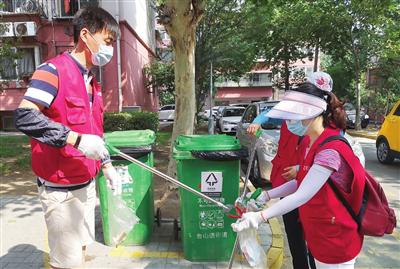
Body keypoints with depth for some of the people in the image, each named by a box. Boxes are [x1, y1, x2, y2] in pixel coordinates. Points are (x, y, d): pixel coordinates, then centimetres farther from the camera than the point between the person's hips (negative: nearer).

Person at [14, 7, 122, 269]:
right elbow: (24, 117, -25)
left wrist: (107, 165, 13)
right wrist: (77, 139, -28)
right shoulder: (53, 70, -14)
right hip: (61, 187, -8)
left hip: (86, 182, 8)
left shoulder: (92, 82, 11)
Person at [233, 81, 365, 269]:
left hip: (335, 242, -8)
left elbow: (302, 195, -32)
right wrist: (266, 195, -1)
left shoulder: (330, 150, -27)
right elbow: (302, 183, 7)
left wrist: (261, 216, -35)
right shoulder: (313, 143, 3)